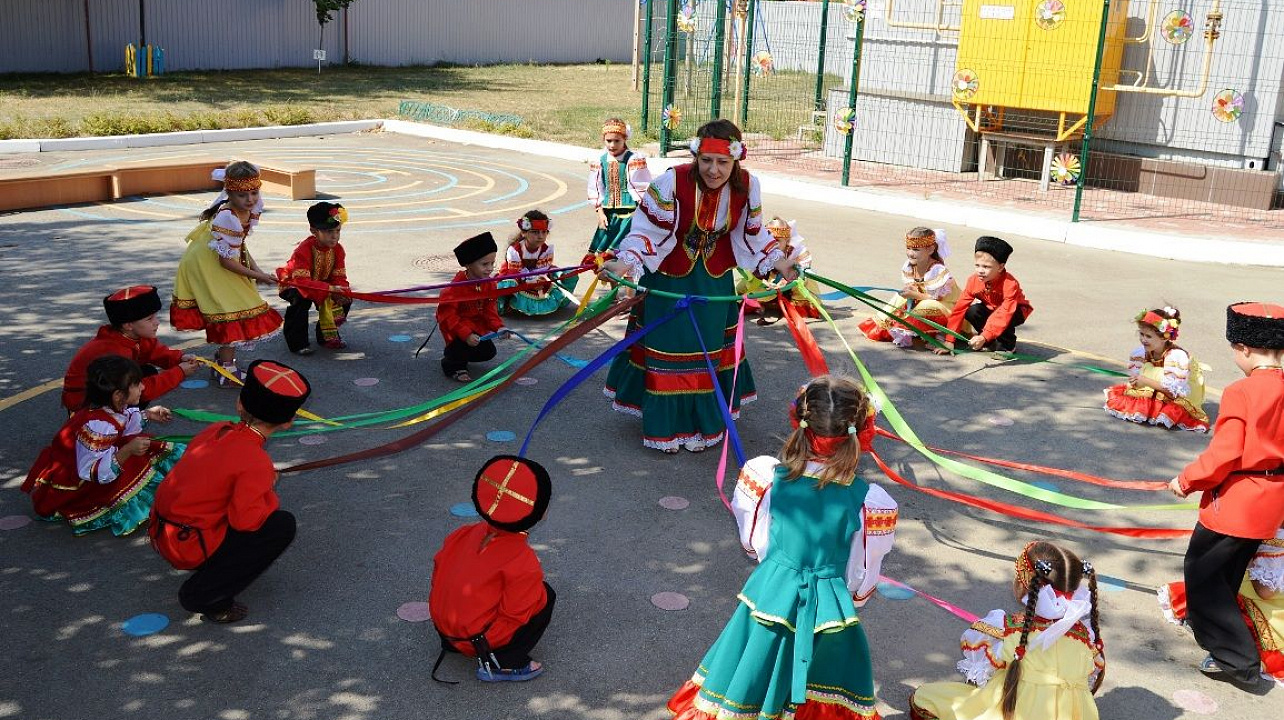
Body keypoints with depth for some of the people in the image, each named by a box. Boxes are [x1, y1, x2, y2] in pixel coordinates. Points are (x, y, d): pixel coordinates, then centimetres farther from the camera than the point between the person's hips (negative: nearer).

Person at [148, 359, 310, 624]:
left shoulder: (217, 429, 2)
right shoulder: (257, 464, -21)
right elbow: (246, 520, -23)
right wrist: (271, 497, -3)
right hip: (188, 547, -8)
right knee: (283, 525, -8)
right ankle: (204, 596, -6)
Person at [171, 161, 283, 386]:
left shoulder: (251, 208, -7)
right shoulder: (227, 218, -33)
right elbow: (226, 261, -27)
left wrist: (255, 268, -6)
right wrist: (257, 275, -21)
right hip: (208, 267, -9)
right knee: (232, 315, -7)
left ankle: (223, 358, 35)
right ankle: (226, 371, 4)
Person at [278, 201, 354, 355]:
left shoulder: (338, 250, -12)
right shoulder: (304, 250, -32)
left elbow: (339, 277, -12)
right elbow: (302, 281, -41)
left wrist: (341, 293, -35)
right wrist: (329, 289, -52)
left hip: (321, 284, 6)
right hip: (292, 284, -6)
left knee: (345, 301, -10)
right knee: (301, 300, -38)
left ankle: (326, 335, 12)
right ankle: (297, 343, -22)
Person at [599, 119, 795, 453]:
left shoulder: (746, 186, -15)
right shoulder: (672, 182, -29)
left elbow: (752, 235, 1)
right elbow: (647, 231, -23)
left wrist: (782, 266, -3)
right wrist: (626, 264, -38)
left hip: (714, 281, 3)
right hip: (669, 280, -3)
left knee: (708, 351, 14)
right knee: (667, 350, 7)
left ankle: (702, 424, 30)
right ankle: (665, 425, 23)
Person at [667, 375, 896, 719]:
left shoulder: (766, 476, -17)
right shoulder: (870, 500, -18)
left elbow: (754, 544, -2)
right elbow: (863, 579, -5)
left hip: (771, 597, 1)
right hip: (831, 610, -1)